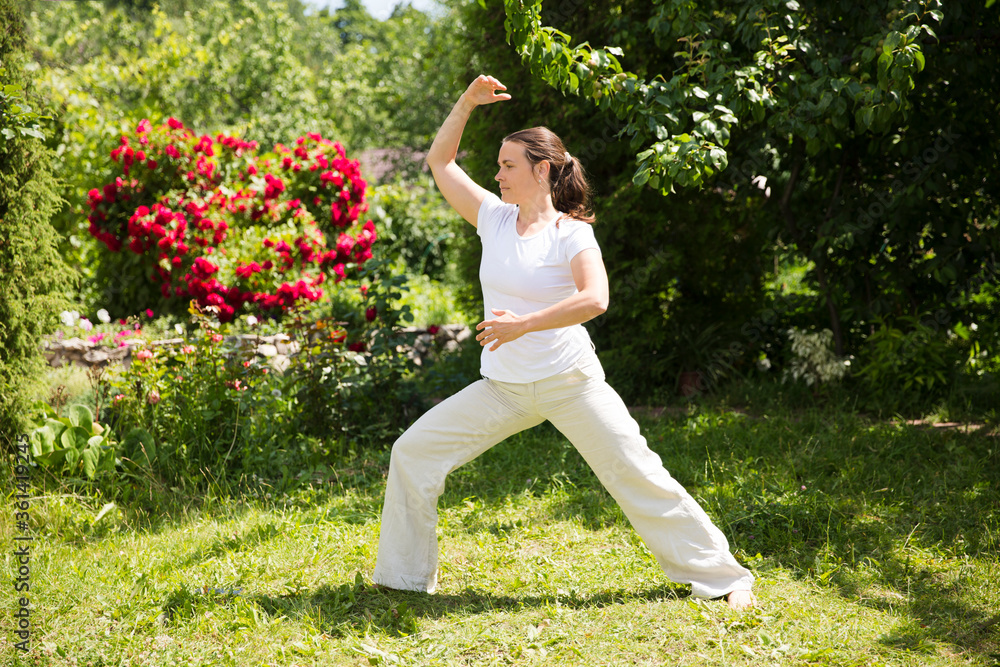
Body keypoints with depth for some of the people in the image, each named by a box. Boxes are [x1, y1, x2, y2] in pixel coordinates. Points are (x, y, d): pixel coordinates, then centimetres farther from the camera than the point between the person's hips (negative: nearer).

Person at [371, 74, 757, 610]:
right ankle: (403, 577, 13)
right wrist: (468, 102, 2)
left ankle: (724, 577, 7)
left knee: (638, 475, -5)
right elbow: (440, 162, 13)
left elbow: (594, 299, -26)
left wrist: (523, 324, -28)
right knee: (412, 453, 0)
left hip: (569, 380, -5)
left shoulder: (572, 234, -10)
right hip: (503, 386, 5)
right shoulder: (494, 218, 5)